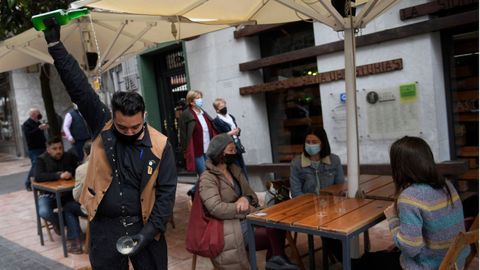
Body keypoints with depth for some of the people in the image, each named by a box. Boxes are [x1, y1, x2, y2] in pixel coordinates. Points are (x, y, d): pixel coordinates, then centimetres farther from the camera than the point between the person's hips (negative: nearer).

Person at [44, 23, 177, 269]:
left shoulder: (160, 145, -10)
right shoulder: (103, 127, -5)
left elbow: (167, 192, -8)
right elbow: (78, 86, -10)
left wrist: (150, 231, -14)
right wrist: (54, 43, -16)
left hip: (144, 227, -1)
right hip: (105, 228, 2)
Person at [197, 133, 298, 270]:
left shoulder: (235, 171, 14)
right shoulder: (207, 178, -10)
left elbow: (252, 195, 14)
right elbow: (216, 209, -21)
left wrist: (246, 199, -11)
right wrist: (248, 209, -16)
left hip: (246, 221, 7)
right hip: (230, 229, -7)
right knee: (275, 227, -23)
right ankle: (277, 258, -4)